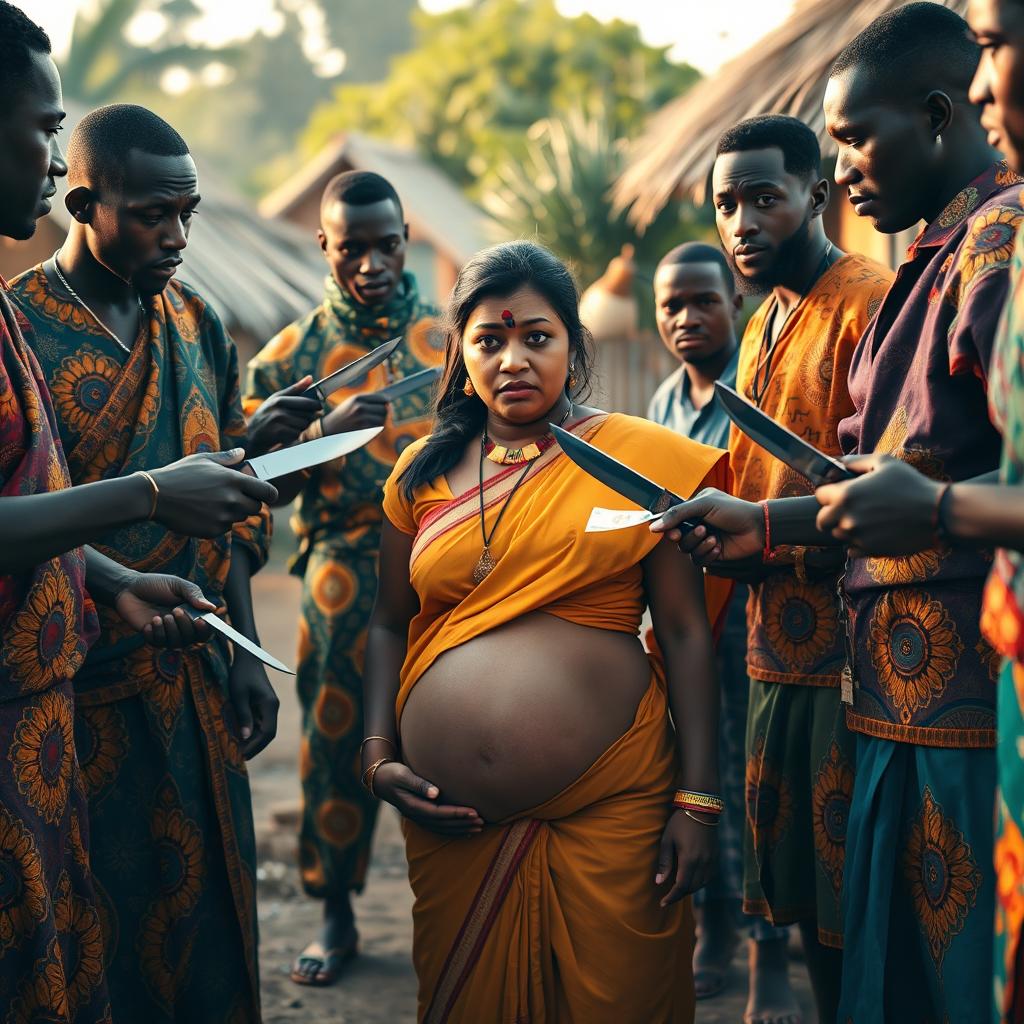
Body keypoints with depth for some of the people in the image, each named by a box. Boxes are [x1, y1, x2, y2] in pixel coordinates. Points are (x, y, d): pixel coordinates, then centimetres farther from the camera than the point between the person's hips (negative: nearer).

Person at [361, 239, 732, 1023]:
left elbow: (686, 633, -4)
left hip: (612, 806, -3)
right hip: (454, 820, 3)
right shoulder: (425, 472, 8)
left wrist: (698, 799, -7)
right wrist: (377, 755, 1)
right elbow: (390, 625, 14)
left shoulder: (643, 458, -3)